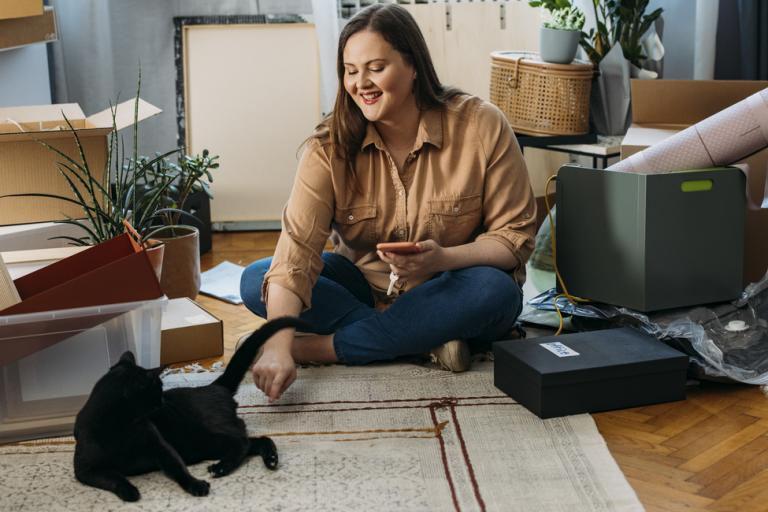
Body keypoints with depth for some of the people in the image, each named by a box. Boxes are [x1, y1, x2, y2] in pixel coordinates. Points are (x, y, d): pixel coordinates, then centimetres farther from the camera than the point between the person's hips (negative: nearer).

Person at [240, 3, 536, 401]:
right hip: (365, 285, 2)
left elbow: (516, 235, -12)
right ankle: (426, 342, -24)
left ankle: (324, 347, -25)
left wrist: (443, 259, -31)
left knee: (493, 290, -35)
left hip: (450, 291, -2)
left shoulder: (481, 126, -15)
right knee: (255, 281, -18)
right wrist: (278, 346, -39)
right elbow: (298, 245, -24)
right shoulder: (331, 146, -13)